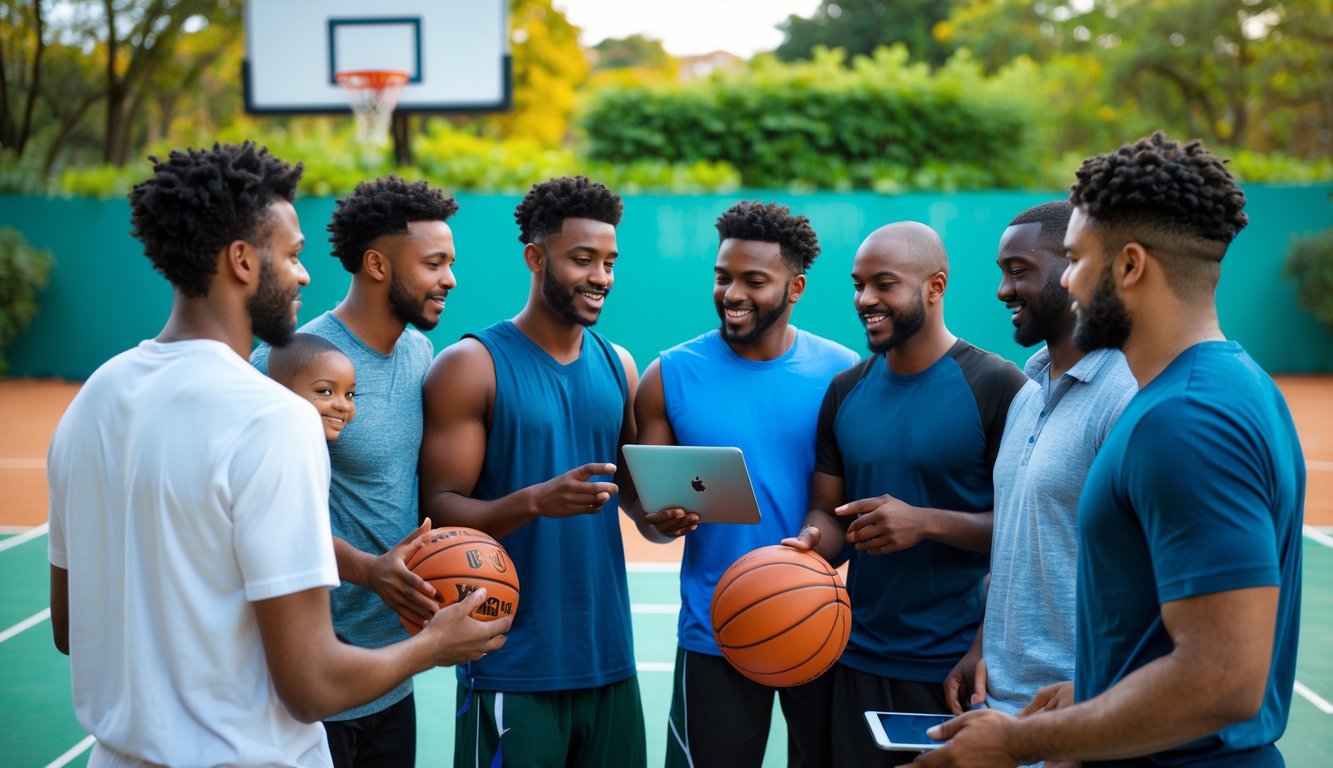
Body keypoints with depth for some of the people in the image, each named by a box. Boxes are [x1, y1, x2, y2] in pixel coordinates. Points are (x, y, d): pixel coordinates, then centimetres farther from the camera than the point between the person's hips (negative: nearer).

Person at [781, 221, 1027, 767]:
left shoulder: (997, 386, -10)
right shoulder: (846, 390, 6)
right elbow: (829, 510, 9)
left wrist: (927, 522, -23)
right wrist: (810, 546, -13)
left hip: (958, 665, -5)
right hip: (860, 659, 5)